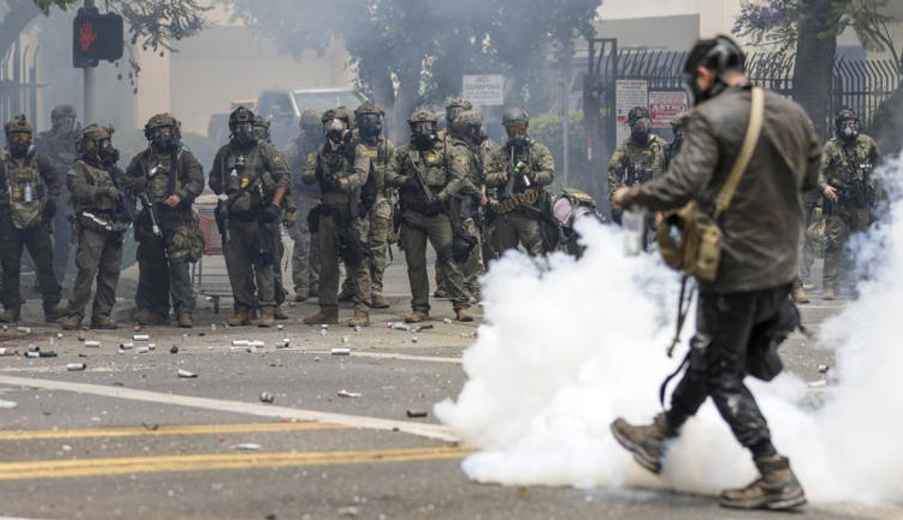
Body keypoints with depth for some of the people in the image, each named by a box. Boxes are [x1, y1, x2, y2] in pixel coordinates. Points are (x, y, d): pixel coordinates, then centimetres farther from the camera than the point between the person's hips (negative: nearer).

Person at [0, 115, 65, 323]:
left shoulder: (38, 160, 5)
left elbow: (54, 180, 16)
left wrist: (52, 198, 1)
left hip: (37, 221, 1)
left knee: (45, 264, -2)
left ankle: (52, 307, 1)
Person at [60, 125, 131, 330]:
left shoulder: (112, 169, 20)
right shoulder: (80, 168, -2)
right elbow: (78, 189, -20)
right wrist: (103, 191, -29)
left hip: (114, 227, 7)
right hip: (92, 227, -7)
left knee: (110, 273, 5)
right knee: (87, 270, -13)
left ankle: (102, 315, 11)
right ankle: (74, 315, -11)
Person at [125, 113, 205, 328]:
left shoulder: (184, 157, 4)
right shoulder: (143, 159, 14)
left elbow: (197, 182, -5)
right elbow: (127, 180, 23)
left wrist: (180, 196, -22)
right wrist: (140, 184, 0)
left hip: (177, 220, -4)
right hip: (150, 219, 4)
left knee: (179, 264, -12)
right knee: (152, 267, 7)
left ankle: (184, 311, -13)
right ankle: (157, 311, 16)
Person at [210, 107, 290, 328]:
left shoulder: (265, 152, 1)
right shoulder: (224, 154, 12)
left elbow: (283, 178, -3)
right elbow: (214, 181, 24)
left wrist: (275, 204, -12)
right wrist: (223, 197, 7)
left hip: (259, 218, -4)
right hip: (233, 219, 4)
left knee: (264, 265, -5)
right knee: (236, 267, 5)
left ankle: (267, 311, -4)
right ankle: (243, 309, 13)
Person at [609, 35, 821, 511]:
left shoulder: (710, 118, -17)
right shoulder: (791, 113, 5)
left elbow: (682, 185, -25)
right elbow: (809, 178, 17)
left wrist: (630, 196, -9)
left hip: (734, 267, -7)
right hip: (782, 264, 7)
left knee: (723, 373, 5)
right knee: (707, 355, 22)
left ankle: (776, 477, 1)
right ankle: (659, 437, 37)